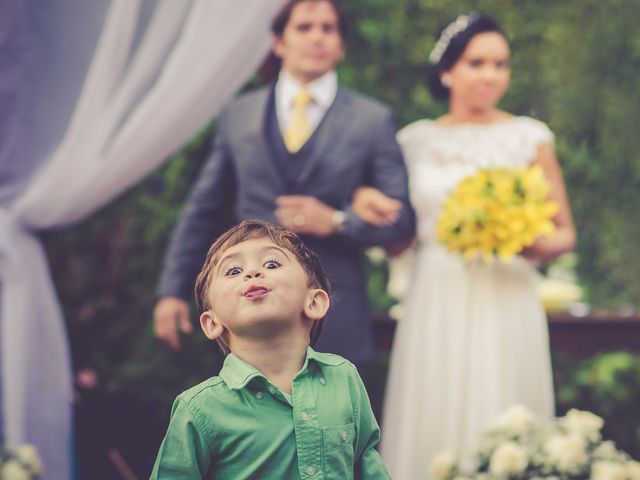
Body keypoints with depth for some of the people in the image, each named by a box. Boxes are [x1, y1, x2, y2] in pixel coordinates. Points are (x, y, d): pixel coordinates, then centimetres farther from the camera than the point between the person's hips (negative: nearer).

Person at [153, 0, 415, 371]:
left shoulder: (373, 121, 3)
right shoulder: (238, 116, 9)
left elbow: (403, 218, 1)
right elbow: (204, 213, 12)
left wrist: (336, 221, -14)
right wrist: (173, 291, 5)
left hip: (333, 325, -1)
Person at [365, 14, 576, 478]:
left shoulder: (529, 138, 4)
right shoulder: (416, 140, 10)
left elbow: (564, 232, 8)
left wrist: (537, 245, -14)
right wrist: (364, 202, -6)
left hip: (503, 304, -2)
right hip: (434, 305, 2)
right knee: (430, 427, 0)